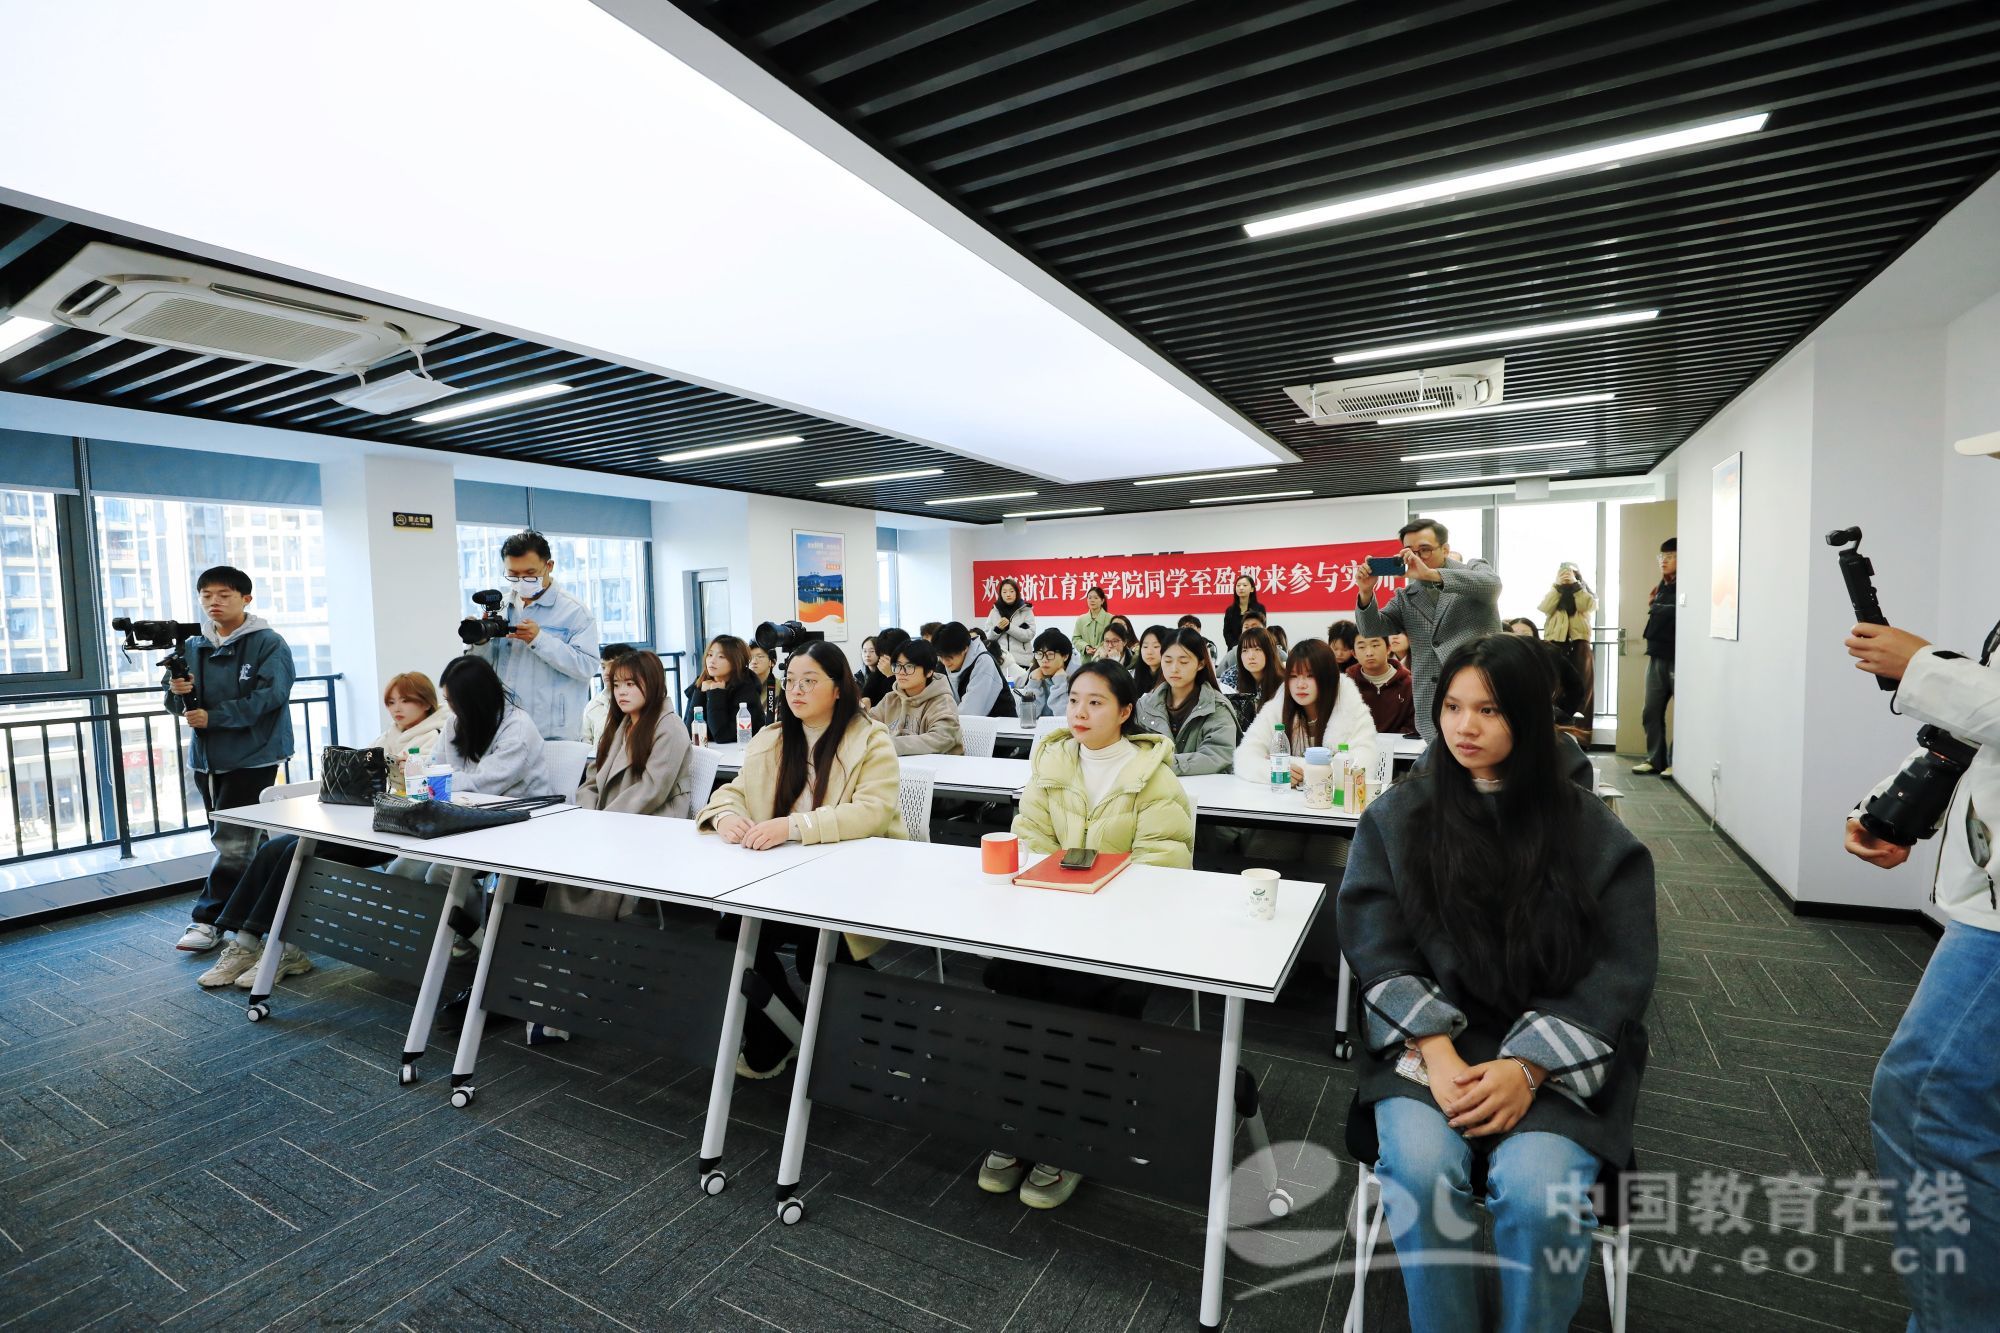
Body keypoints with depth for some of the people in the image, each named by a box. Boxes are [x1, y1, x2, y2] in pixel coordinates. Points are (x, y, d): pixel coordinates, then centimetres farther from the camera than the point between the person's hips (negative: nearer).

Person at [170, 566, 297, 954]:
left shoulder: (268, 644, -6)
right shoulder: (193, 647, 11)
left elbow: (268, 696, -17)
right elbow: (181, 706, 13)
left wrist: (213, 717, -20)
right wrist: (178, 691, -10)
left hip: (252, 757, -6)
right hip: (207, 758, 6)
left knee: (233, 842, -7)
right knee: (229, 841, 13)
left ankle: (207, 920, 2)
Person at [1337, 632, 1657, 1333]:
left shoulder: (1592, 830, 2)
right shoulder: (1397, 816, 2)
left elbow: (1621, 968, -4)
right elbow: (1376, 947, -3)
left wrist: (1527, 1067, -17)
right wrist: (1437, 1053, -17)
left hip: (1559, 1053, 0)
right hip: (1429, 1038, 0)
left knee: (1537, 1189, -26)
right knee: (1421, 1167, -26)